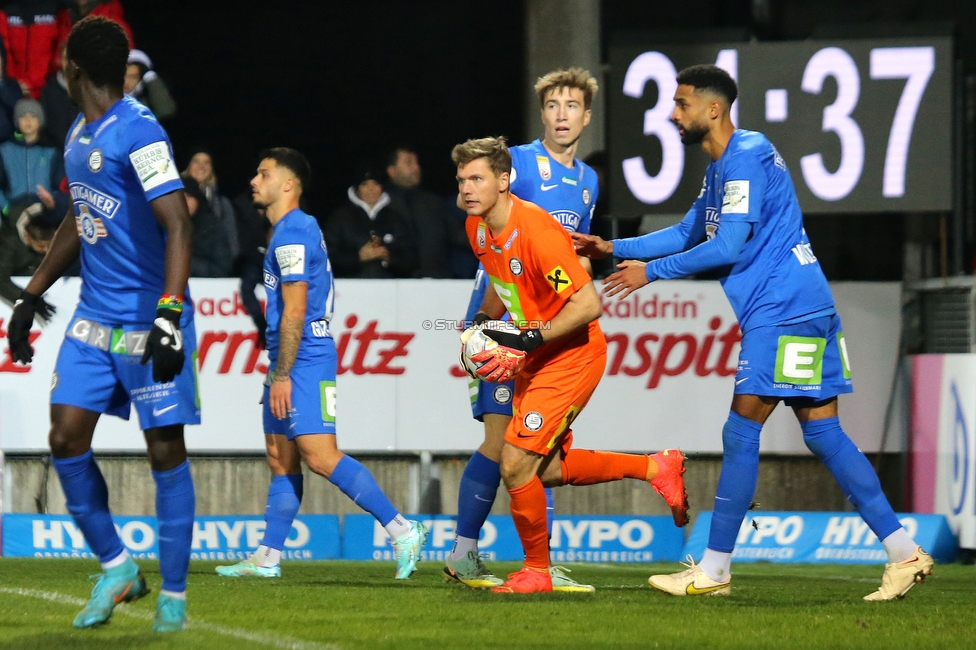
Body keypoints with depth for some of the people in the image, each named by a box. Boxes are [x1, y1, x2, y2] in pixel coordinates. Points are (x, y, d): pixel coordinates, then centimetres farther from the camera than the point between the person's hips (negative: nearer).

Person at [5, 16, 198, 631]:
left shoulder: (138, 133, -17)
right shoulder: (80, 134, 12)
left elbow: (177, 225, -23)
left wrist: (170, 316, -31)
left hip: (149, 322, -8)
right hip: (95, 317, 8)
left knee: (166, 450, -2)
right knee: (66, 439, 0)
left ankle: (174, 595, 7)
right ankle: (116, 566, 15)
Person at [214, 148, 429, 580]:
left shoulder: (291, 233, -13)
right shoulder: (298, 228, 19)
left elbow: (294, 310, -18)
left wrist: (282, 375, -19)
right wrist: (278, 373, 24)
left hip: (303, 362, -11)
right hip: (290, 365, 11)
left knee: (320, 456, -16)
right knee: (281, 459, 10)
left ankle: (401, 530, -18)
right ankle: (268, 558, 12)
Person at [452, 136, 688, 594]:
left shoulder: (536, 231, -27)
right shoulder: (478, 228, 0)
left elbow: (588, 304, -27)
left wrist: (528, 340, -30)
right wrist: (482, 324, 2)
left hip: (572, 355, -9)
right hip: (531, 358, 9)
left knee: (516, 465, -13)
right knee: (547, 470, 15)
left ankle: (536, 571, 6)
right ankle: (655, 468, 29)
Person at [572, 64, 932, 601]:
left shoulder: (746, 156, -13)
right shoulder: (721, 166, 20)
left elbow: (728, 246, -18)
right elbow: (687, 234, 30)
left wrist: (650, 271, -9)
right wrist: (614, 248, 24)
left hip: (781, 310, -10)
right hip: (803, 312, 10)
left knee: (741, 431, -6)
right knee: (822, 433, 5)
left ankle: (713, 571, -3)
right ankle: (904, 552, 1)